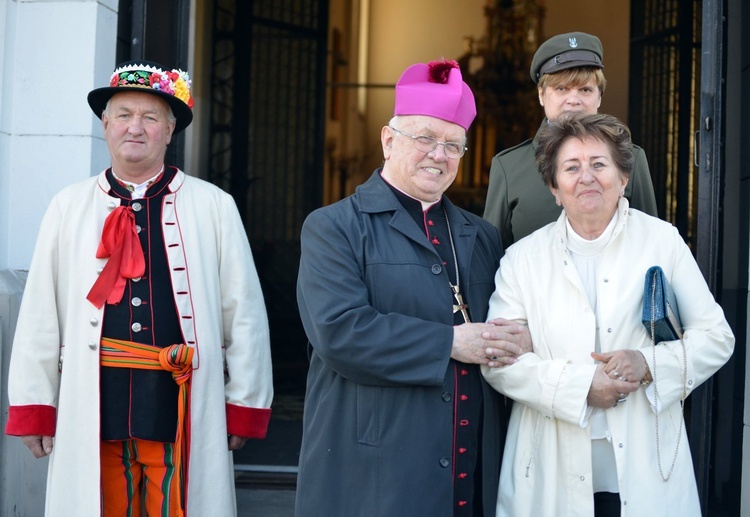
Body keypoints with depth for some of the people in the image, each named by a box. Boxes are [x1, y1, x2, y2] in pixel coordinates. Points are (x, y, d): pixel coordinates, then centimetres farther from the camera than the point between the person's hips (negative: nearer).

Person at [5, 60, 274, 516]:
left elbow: (244, 312, 3)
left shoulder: (215, 206, 2)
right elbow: (41, 312, 5)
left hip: (185, 407, -1)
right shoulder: (69, 206, 5)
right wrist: (33, 406, 4)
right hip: (94, 407, 1)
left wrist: (244, 407, 2)